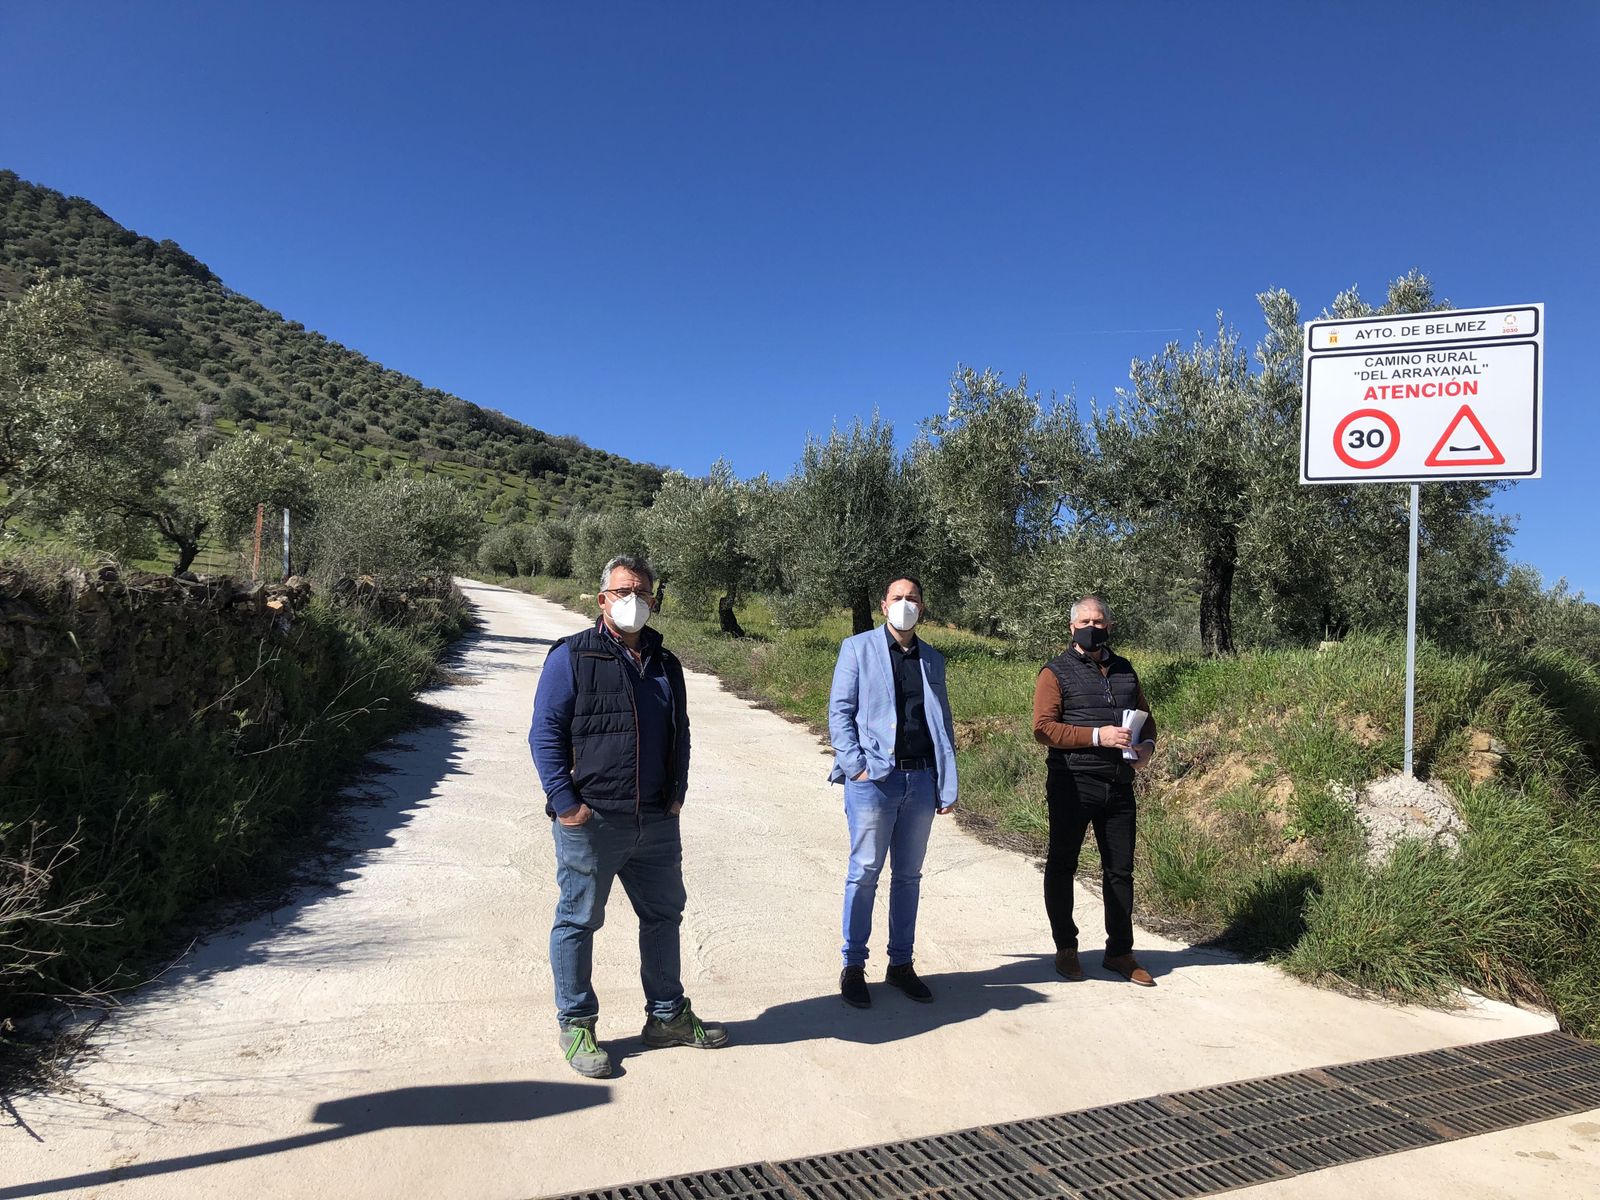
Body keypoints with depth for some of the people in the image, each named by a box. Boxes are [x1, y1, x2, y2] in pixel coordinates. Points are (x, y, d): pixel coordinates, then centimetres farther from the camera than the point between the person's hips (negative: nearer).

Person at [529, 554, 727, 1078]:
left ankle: (668, 1015, 32)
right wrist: (564, 801, -14)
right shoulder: (572, 657, -6)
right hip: (590, 822, -6)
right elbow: (545, 732, -8)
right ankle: (576, 1025, 23)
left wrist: (676, 793, 10)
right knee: (578, 922, 6)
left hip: (656, 823, 6)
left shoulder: (665, 663, 12)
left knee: (664, 916, 15)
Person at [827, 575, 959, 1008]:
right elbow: (839, 711, -2)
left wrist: (949, 782, 7)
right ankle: (853, 967, 12)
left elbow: (943, 720, 14)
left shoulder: (932, 659, 14)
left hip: (921, 779, 4)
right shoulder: (858, 648, 2)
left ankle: (901, 963, 22)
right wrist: (856, 766, -12)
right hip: (874, 778, -4)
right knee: (864, 874, 0)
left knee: (909, 876, 11)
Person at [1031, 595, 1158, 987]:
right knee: (1062, 865, 5)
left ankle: (1120, 951, 23)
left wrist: (1147, 744, 0)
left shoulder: (1124, 670, 13)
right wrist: (1097, 736, -21)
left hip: (1118, 786, 5)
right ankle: (1066, 948, 19)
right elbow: (1043, 727, -13)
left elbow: (1145, 716, 22)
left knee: (1120, 869, 11)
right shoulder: (1056, 672, -4)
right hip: (1073, 786, -5)